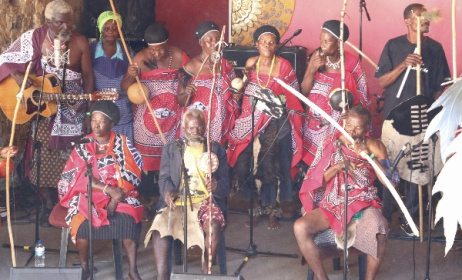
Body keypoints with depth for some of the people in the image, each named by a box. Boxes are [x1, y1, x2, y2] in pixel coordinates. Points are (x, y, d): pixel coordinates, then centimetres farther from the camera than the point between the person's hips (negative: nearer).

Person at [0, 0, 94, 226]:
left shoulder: (80, 42, -7)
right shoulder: (35, 38, -10)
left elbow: (88, 76, -1)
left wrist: (90, 111, -3)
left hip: (73, 108, 0)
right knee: (45, 157, 2)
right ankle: (49, 205, 16)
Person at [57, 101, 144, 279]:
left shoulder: (122, 143, 4)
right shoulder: (83, 146, 5)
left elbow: (132, 175, -4)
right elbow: (81, 177, -6)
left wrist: (116, 198, -18)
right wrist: (109, 189, -20)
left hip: (120, 196, 0)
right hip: (89, 194, 0)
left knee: (128, 219, -30)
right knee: (83, 220, -31)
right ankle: (84, 266, -12)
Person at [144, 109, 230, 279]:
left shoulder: (216, 149, 14)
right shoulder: (171, 149, 16)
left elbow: (225, 181, 6)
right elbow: (164, 177, 7)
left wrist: (217, 186, -19)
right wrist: (168, 191, -17)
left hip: (205, 202, 0)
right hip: (177, 203, 1)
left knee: (214, 225, -34)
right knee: (159, 227, -31)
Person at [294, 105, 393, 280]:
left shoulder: (374, 147, 3)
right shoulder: (330, 144, 5)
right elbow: (315, 180, 1)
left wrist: (370, 156, -17)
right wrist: (337, 167, -16)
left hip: (363, 204, -2)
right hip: (332, 205, 2)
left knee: (378, 233, -36)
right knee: (300, 227, -26)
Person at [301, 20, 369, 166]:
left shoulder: (351, 62, -8)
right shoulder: (317, 57, -1)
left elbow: (361, 96, -2)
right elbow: (304, 92, -3)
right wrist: (312, 70, -18)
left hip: (340, 124, -2)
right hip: (316, 122, 2)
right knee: (313, 161, 0)